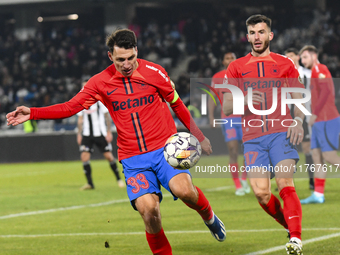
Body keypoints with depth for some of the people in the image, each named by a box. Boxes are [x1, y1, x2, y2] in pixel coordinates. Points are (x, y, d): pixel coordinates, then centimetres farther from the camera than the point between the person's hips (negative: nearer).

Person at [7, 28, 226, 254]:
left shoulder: (154, 72, 0)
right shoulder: (101, 82, 2)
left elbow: (177, 104, 12)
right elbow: (71, 107, 3)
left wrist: (199, 136, 16)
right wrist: (32, 113, -7)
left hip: (165, 149, -1)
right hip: (133, 158, 1)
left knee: (183, 189, -28)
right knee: (147, 207, -22)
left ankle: (209, 217, 6)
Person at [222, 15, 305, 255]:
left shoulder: (285, 64, 11)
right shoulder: (236, 67, 13)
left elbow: (299, 99, 13)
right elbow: (226, 107, 9)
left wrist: (298, 121, -7)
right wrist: (244, 100, -12)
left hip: (281, 132, -1)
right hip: (253, 138, 1)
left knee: (285, 184, -20)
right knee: (261, 192, -12)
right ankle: (293, 228, 10)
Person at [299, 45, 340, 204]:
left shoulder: (319, 69, -9)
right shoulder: (316, 71, 19)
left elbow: (326, 91, -22)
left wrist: (315, 113, -21)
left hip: (326, 121, -10)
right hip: (319, 121, 10)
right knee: (317, 156, 5)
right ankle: (318, 194, 3)